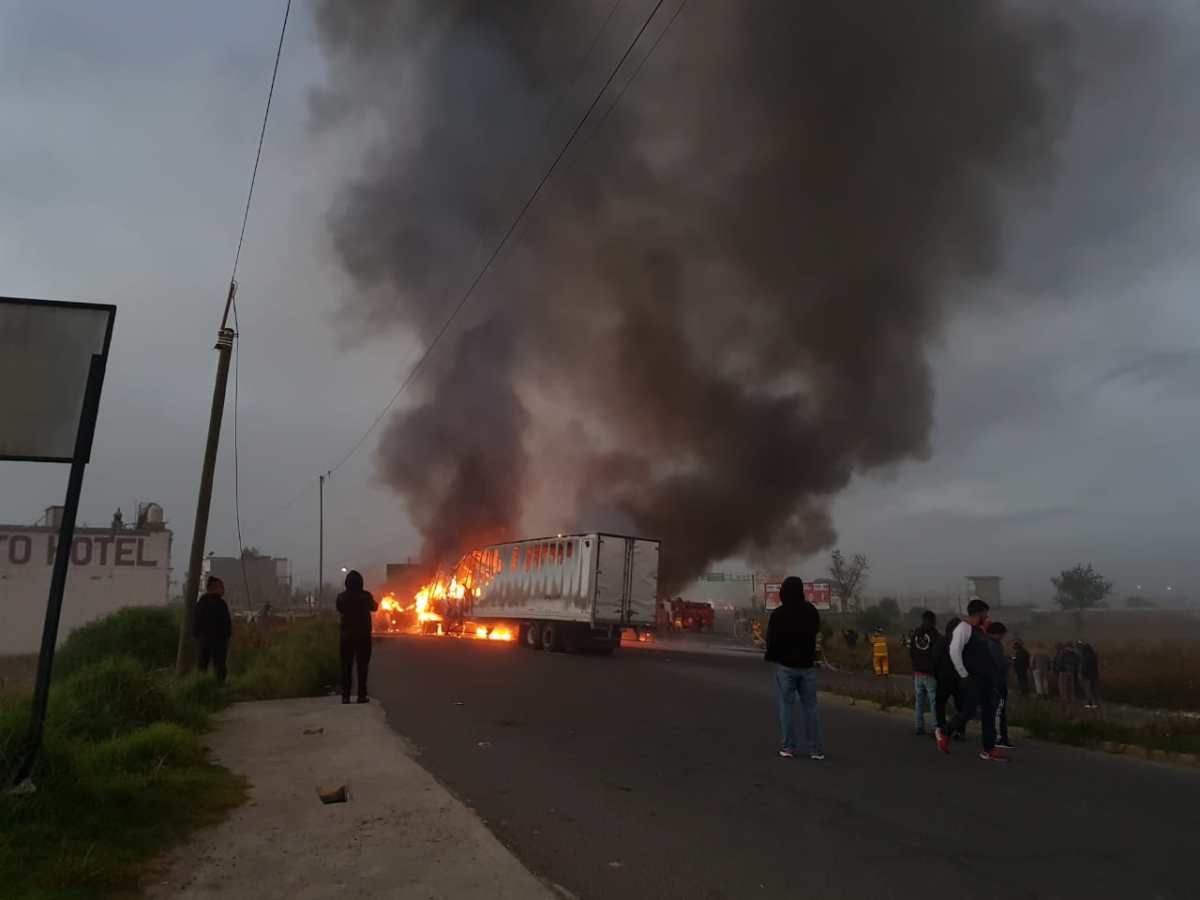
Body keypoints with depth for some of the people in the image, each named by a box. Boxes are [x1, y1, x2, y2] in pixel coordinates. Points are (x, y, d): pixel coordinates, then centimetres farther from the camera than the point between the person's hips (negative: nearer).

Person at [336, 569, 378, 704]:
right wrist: (374, 602, 31)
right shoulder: (366, 595, -9)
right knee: (362, 665, 4)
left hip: (347, 634, 2)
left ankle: (345, 696, 5)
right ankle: (361, 695, 1)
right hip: (363, 634, -1)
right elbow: (374, 607, 10)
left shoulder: (341, 597, -6)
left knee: (346, 665, 7)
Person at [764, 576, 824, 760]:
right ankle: (816, 749, 7)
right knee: (810, 706, 7)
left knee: (787, 705, 3)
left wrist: (770, 656, 7)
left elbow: (772, 640, -10)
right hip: (807, 664, 4)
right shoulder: (812, 611, 2)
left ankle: (788, 747, 3)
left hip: (785, 665, -3)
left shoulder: (778, 614, -14)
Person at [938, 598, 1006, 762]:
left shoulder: (979, 630, 17)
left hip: (987, 678, 9)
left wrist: (992, 672, 14)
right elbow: (954, 652, -22)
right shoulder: (963, 628, -13)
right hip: (973, 678, -9)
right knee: (969, 711, -7)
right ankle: (944, 733, 14)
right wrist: (964, 674, -19)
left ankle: (989, 750, 12)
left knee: (989, 712, 7)